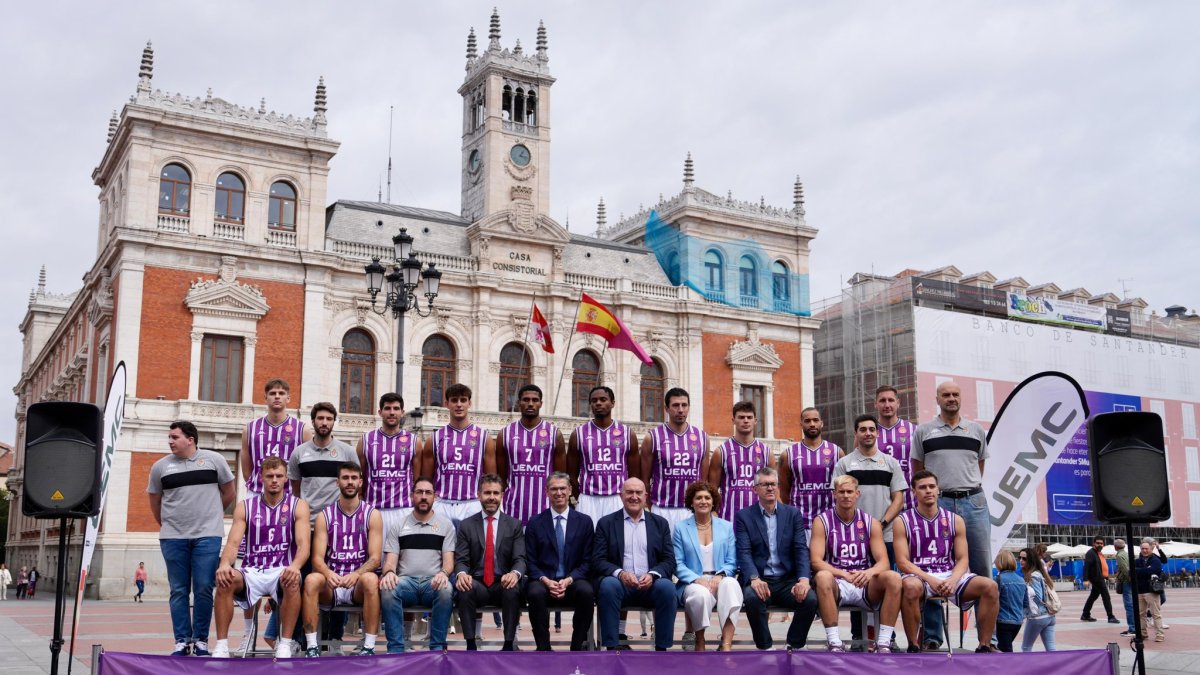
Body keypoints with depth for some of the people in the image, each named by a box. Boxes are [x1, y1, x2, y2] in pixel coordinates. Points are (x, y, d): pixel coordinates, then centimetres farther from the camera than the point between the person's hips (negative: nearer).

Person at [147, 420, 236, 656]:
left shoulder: (214, 460, 2)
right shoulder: (161, 466, 6)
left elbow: (230, 492, 11)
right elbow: (154, 500, 17)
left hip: (207, 535, -2)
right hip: (173, 537, 2)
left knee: (204, 589, -2)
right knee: (179, 591, 4)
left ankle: (201, 640, 7)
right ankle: (182, 641, 11)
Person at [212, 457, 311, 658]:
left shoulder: (298, 506, 4)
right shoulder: (245, 506, 9)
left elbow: (303, 544, -9)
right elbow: (233, 543, -2)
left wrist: (295, 566, -32)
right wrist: (225, 563, -26)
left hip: (281, 572, -1)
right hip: (252, 572, 2)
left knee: (292, 582, -36)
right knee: (224, 580, -30)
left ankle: (285, 644, -24)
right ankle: (221, 645, -22)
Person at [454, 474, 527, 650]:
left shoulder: (514, 525, 8)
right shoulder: (466, 525, 8)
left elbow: (520, 558, -2)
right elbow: (461, 560, 1)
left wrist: (515, 573, -28)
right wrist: (461, 574, -25)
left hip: (504, 584, 0)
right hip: (477, 585, 0)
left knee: (513, 589, -34)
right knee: (464, 589, -33)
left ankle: (508, 645, -23)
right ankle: (471, 645, -24)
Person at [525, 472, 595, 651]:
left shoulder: (584, 521, 8)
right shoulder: (535, 523, 8)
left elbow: (587, 561, 5)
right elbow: (530, 561, 4)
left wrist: (569, 580, -12)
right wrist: (546, 580, -14)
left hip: (573, 582, 0)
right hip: (544, 581, 0)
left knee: (586, 592, -33)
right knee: (535, 593, -35)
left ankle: (577, 647, -15)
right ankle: (543, 648, -18)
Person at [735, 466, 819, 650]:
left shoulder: (793, 513, 12)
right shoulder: (744, 516, 6)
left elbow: (801, 550, 2)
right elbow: (744, 552, -6)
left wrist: (804, 579, -16)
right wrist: (754, 579, -25)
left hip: (788, 581, 2)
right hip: (760, 581, -2)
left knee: (810, 599, -27)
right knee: (752, 597, -34)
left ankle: (795, 647, -3)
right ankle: (764, 647, -13)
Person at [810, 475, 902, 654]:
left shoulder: (870, 523, 8)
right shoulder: (822, 521, 2)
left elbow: (884, 562, 1)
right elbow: (816, 561, -8)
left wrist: (870, 572, -23)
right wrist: (843, 574, -24)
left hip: (865, 584, 2)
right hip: (837, 585, -2)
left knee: (894, 578, -25)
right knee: (822, 577, -35)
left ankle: (883, 643, -23)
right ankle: (834, 642, -30)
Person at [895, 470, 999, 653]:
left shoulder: (955, 520, 10)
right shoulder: (903, 521, 2)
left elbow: (962, 559, 5)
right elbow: (902, 562, -6)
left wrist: (952, 580, -16)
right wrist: (930, 579, -20)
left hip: (949, 576, 3)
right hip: (919, 576, -3)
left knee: (990, 586, -21)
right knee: (910, 587, -40)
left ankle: (984, 646, -10)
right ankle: (913, 646, -23)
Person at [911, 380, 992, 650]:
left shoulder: (976, 431, 13)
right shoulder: (924, 431, 8)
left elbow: (979, 467, 20)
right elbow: (917, 471, 11)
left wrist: (968, 489, 13)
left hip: (974, 502, 2)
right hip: (937, 503, -2)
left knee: (982, 568, 2)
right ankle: (932, 635, 6)